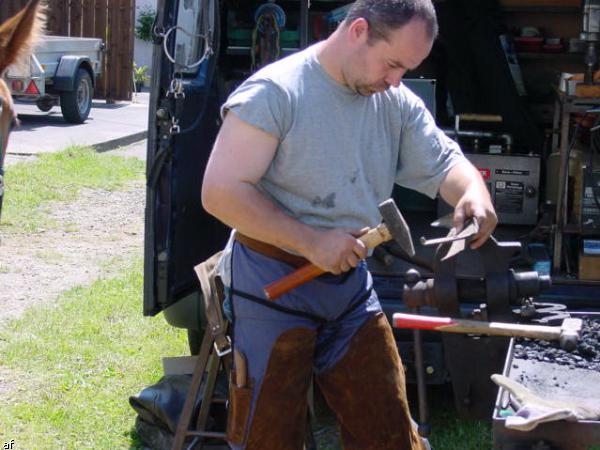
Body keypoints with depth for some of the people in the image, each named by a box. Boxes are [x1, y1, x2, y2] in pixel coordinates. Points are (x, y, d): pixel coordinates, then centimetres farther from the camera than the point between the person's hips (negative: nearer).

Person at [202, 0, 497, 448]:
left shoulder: (398, 103, 2)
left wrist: (474, 192, -19)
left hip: (350, 285, 6)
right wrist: (313, 242, -24)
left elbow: (444, 163, 7)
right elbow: (221, 193, -20)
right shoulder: (275, 92, -17)